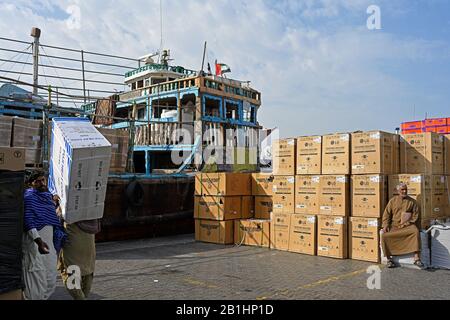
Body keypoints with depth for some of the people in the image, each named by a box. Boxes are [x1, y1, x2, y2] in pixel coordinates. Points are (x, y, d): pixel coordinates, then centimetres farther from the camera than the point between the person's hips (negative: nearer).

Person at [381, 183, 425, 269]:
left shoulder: (412, 201, 8)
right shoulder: (393, 201, 11)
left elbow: (416, 215, 3)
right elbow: (387, 214, 8)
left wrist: (408, 223, -13)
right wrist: (385, 225, -5)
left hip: (408, 225, -1)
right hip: (394, 225, 2)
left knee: (416, 232, -34)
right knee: (384, 236, -23)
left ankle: (416, 258, -31)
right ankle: (389, 259, -10)